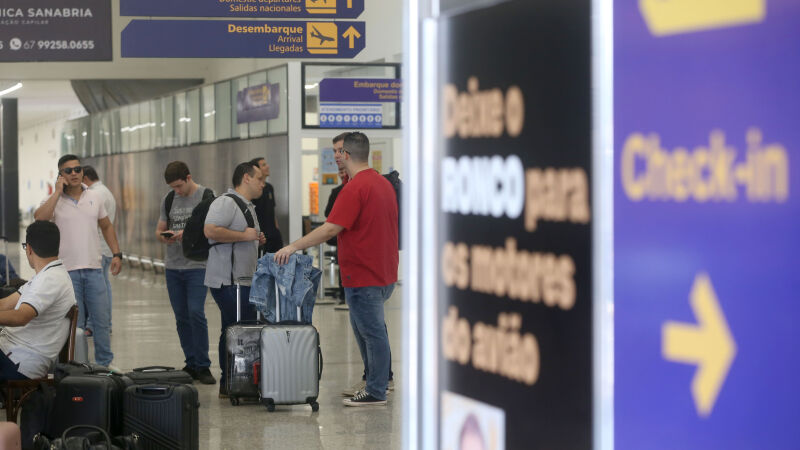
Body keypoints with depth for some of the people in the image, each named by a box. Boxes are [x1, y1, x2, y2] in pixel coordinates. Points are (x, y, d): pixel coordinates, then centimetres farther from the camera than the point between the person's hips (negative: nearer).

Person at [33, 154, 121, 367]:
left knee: (102, 318, 5)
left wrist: (116, 254, 11)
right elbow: (39, 218, -23)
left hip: (93, 269, 3)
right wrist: (58, 192, -17)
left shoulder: (94, 197, 10)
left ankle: (105, 363, 17)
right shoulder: (54, 200, -1)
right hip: (67, 270, -3)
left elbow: (106, 226, 20)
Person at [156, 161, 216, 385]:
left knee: (196, 313, -14)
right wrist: (164, 237, -7)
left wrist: (189, 233, -22)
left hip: (197, 266, -5)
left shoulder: (207, 197, -4)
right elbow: (159, 230, 16)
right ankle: (191, 365, 16)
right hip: (173, 266, 5)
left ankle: (203, 366, -6)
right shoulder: (168, 199, 12)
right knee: (182, 317, 8)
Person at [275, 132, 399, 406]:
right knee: (364, 327, 19)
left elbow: (330, 229, -23)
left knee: (372, 331, -3)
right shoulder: (383, 183, 11)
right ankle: (376, 380, 24)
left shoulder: (355, 188, -18)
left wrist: (293, 247, -18)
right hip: (384, 272, 9)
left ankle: (376, 392, 3)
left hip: (364, 276, -9)